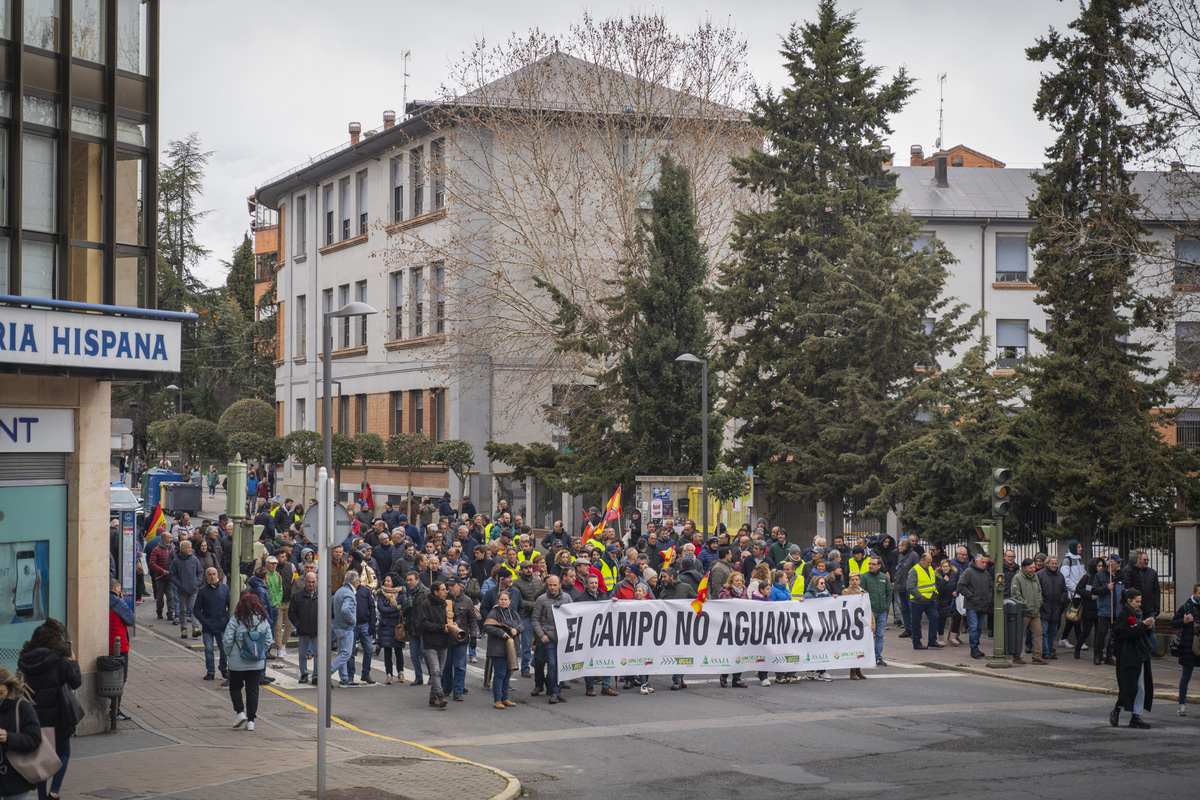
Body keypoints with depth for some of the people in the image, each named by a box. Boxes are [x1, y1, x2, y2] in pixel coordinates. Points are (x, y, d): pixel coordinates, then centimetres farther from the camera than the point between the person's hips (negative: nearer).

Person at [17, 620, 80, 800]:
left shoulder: (25, 660, 0)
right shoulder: (59, 660, -13)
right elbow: (76, 682, -10)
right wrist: (73, 661, 4)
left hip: (34, 717, 4)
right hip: (56, 716, -4)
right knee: (63, 754, 11)